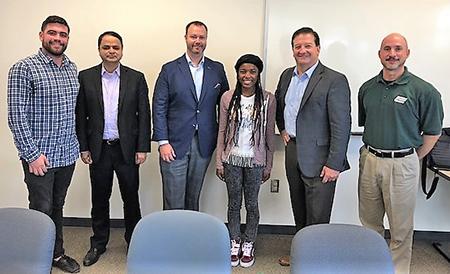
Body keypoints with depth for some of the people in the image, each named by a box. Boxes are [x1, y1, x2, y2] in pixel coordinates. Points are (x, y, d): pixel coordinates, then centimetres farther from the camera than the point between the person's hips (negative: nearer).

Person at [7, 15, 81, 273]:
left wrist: (78, 144, 12)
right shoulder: (24, 68, -10)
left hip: (67, 154, 5)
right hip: (40, 156, -5)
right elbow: (16, 115, -13)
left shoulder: (72, 68, 8)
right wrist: (32, 154, -15)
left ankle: (57, 253, 33)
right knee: (41, 210, 6)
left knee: (57, 207, 18)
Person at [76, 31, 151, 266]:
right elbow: (80, 116, 3)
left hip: (127, 149, -1)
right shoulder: (85, 77, 2)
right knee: (99, 198, 13)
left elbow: (144, 114, -1)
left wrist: (143, 148, -5)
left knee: (131, 197, 10)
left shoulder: (136, 78, 0)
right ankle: (98, 244, 30)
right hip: (98, 149, 1)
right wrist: (83, 147, 0)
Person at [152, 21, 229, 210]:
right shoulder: (170, 69, 1)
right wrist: (163, 142, -9)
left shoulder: (217, 69, 8)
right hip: (175, 144, -2)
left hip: (204, 145, 2)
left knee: (193, 198, 14)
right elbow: (159, 108, -2)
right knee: (173, 202, 2)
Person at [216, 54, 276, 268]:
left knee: (252, 204, 11)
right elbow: (222, 131, 2)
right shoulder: (227, 98, -3)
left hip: (255, 160, -1)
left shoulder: (268, 99, -4)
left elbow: (269, 133, 0)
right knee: (234, 204, 13)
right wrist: (219, 161, 0)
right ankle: (234, 244, 29)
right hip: (232, 159, 1)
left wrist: (269, 164, 2)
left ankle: (248, 245, 28)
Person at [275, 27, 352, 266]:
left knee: (317, 218, 3)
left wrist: (334, 164, -19)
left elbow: (341, 126, -17)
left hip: (319, 159, -7)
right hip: (293, 152, 7)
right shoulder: (287, 75, 8)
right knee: (299, 213, 20)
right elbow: (279, 104, 26)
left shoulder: (335, 80, -14)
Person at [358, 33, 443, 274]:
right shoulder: (367, 88, 5)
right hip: (369, 160, 4)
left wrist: (411, 159, 1)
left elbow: (432, 132, -2)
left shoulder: (423, 91, -9)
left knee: (401, 227, 8)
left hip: (402, 164, -4)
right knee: (369, 222, 17)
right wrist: (370, 153, 13)